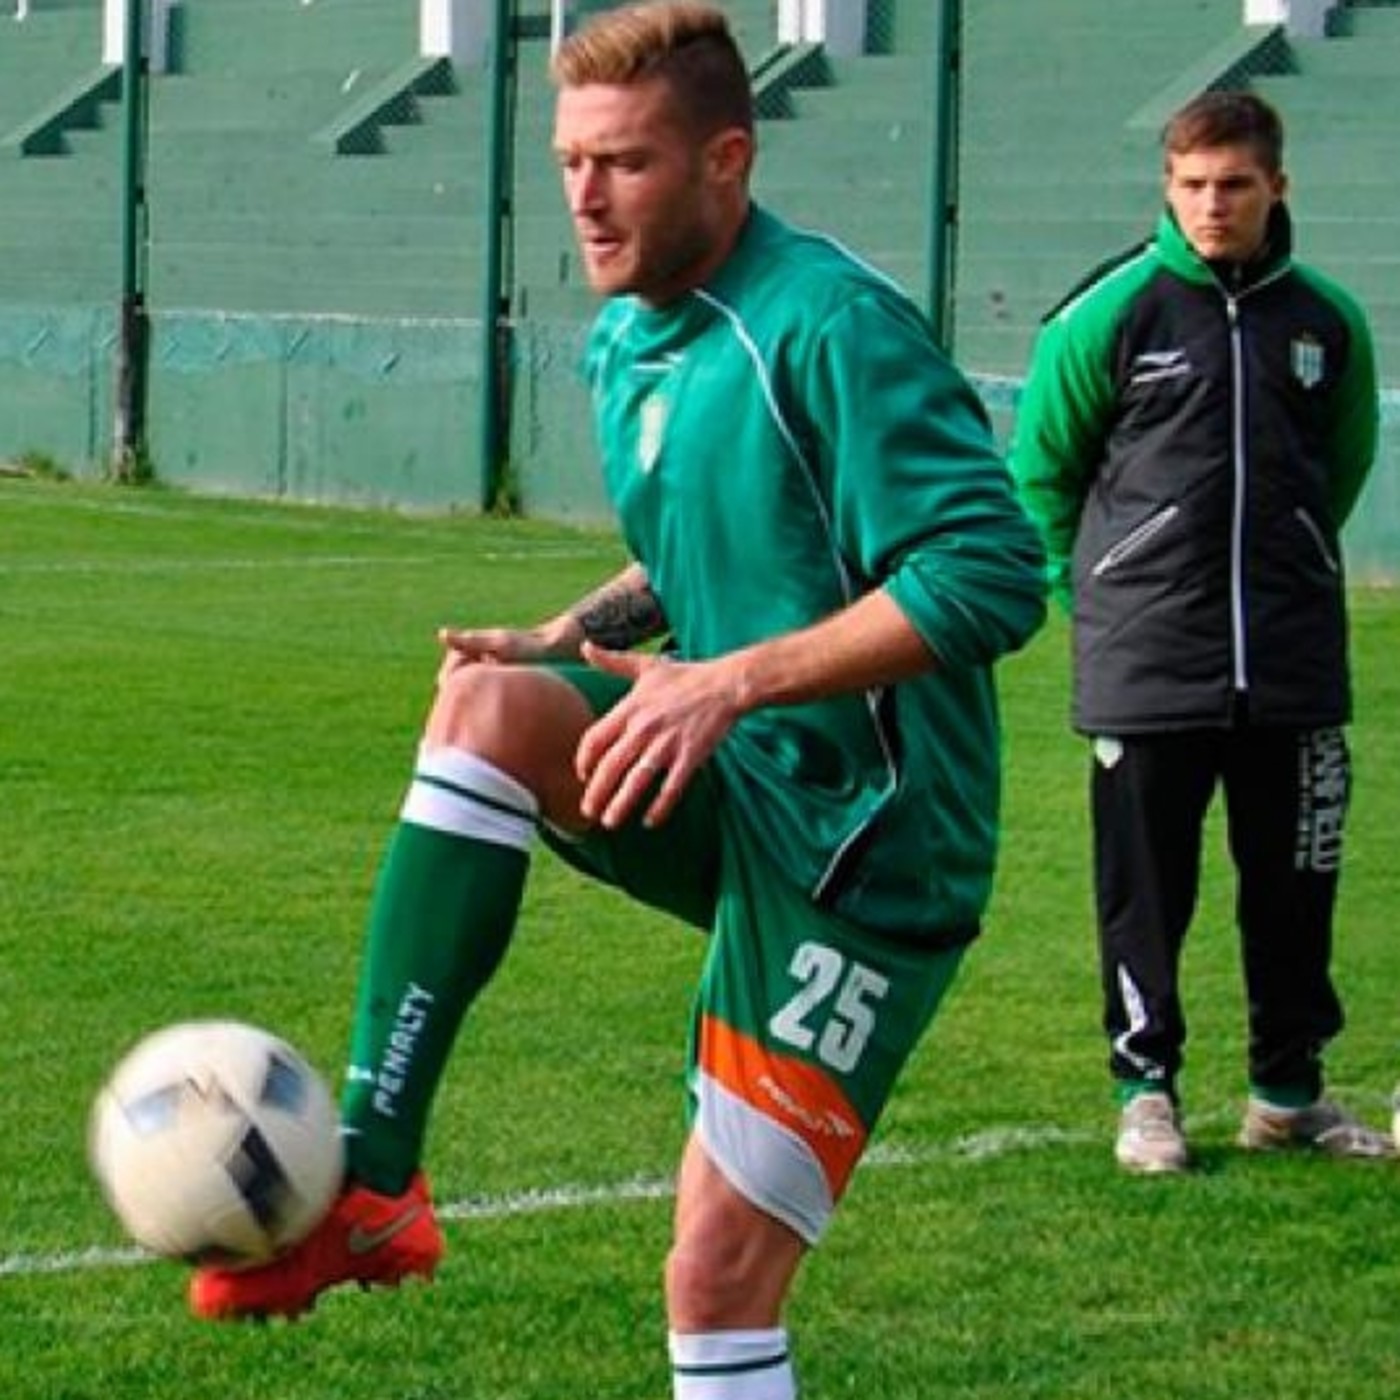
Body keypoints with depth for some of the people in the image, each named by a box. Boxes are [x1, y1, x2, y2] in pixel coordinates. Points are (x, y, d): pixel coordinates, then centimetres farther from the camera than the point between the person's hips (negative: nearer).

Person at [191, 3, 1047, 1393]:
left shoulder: (830, 326, -18)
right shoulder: (623, 339, 9)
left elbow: (994, 574, -25)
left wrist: (736, 679, -28)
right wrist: (575, 635, 5)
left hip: (861, 845, -7)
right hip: (728, 801, 7)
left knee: (719, 1279, -10)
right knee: (490, 705, -22)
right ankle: (368, 1185, -24)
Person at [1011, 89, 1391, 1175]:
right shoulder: (1112, 313, -5)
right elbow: (1040, 465, 5)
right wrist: (1096, 591, 7)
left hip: (1294, 667, 3)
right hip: (1145, 667, -3)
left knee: (1296, 884, 9)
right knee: (1145, 889, 4)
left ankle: (1289, 1089, 20)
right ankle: (1146, 1087, 15)